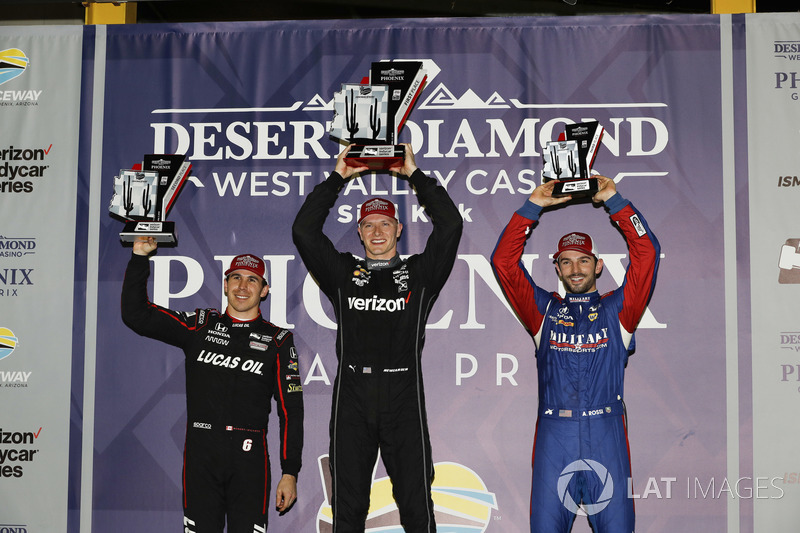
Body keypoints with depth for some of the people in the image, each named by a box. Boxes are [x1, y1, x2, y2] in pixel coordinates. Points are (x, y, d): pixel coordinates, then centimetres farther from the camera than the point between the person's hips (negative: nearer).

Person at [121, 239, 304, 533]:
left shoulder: (277, 340, 6)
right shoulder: (200, 325, 10)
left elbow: (291, 409, 4)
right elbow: (136, 315, 9)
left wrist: (290, 472, -1)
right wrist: (140, 256, -1)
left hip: (249, 457, -1)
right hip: (200, 454, 1)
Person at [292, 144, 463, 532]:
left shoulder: (419, 273, 12)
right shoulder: (343, 273, 14)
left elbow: (450, 225, 1)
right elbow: (304, 231, 6)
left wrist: (414, 174, 4)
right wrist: (338, 176, 8)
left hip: (403, 397, -1)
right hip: (352, 398, 1)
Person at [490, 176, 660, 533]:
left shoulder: (617, 309, 11)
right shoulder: (544, 310, 14)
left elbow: (646, 252, 2)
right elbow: (503, 261, 7)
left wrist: (612, 200, 1)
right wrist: (533, 206, 4)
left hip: (606, 432, 0)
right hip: (554, 433, 1)